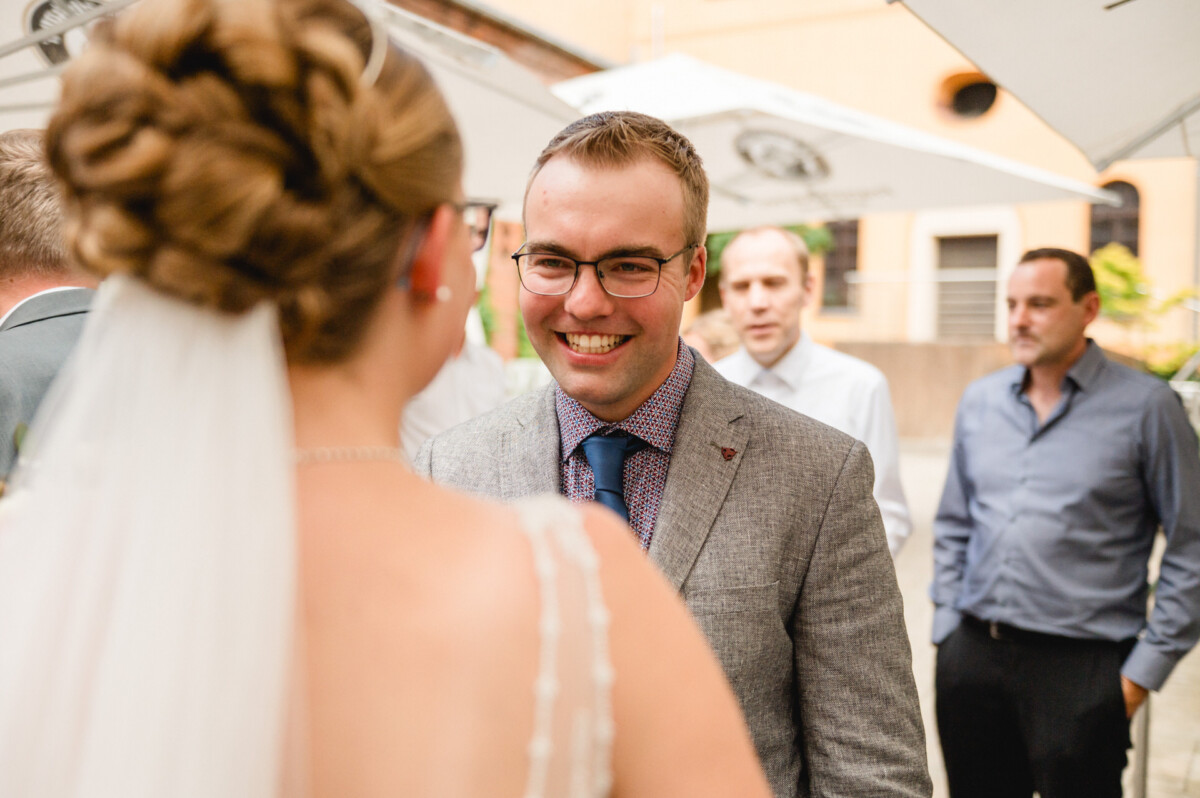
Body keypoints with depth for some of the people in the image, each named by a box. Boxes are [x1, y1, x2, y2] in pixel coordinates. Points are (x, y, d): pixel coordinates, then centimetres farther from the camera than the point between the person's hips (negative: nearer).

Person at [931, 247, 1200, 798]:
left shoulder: (1145, 406, -5)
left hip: (1082, 669, -4)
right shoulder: (979, 401, 8)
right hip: (971, 659, 4)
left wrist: (1146, 667, -6)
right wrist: (947, 625, 10)